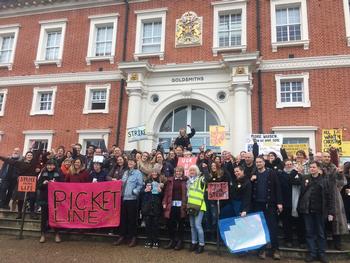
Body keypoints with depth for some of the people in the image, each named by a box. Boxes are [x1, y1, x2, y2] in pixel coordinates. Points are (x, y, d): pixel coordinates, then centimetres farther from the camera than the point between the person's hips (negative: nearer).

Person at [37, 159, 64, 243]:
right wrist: (43, 183, -13)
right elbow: (38, 186, 6)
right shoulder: (43, 174, 8)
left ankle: (57, 234, 13)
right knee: (44, 216, 6)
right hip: (44, 198, 2)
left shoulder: (58, 174, 1)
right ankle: (43, 234, 17)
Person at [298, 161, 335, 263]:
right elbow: (301, 193, 6)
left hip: (319, 211, -1)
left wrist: (330, 212, -6)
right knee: (310, 233, 8)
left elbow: (330, 197, -3)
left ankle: (321, 254, 23)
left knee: (320, 233, 11)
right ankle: (312, 253, 18)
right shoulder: (305, 179, 3)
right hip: (307, 210, 2)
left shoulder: (324, 180, -2)